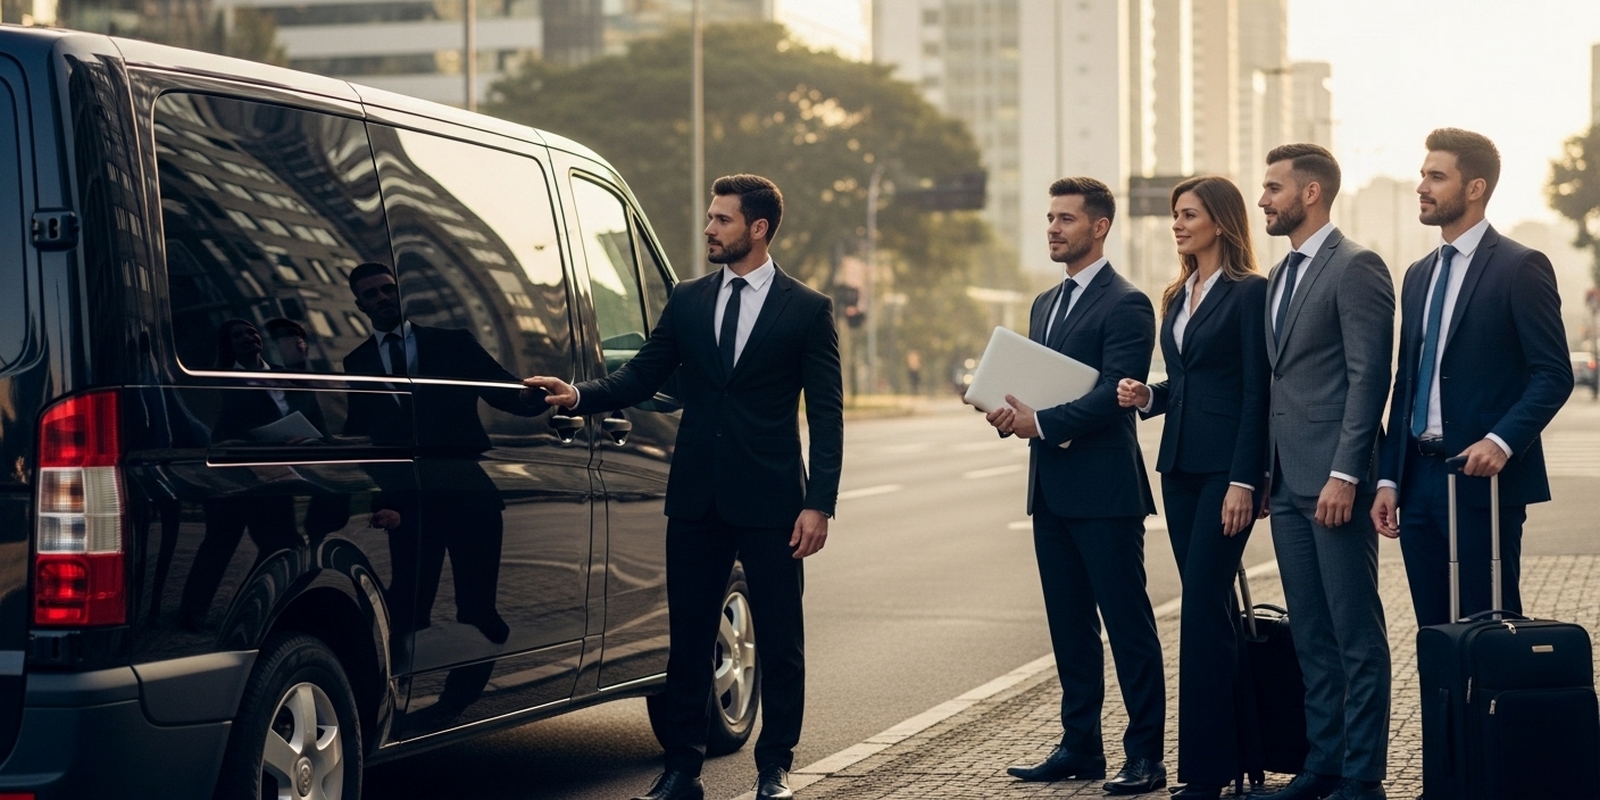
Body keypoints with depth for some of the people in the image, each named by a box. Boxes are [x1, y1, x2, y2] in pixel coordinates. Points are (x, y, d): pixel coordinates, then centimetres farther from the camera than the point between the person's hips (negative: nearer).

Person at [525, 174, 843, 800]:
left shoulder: (808, 309, -1)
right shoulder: (688, 301, 10)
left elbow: (826, 415, -3)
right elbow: (642, 377, 8)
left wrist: (819, 503, -10)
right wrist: (580, 395, -10)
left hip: (769, 500, -3)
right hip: (697, 497, 3)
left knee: (779, 641, 5)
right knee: (688, 636, 7)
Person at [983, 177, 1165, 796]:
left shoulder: (1125, 304, -8)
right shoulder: (1046, 304, 19)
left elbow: (1115, 393, -18)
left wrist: (1041, 421, -22)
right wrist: (1011, 412, -3)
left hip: (1105, 489, -8)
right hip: (1052, 488, 8)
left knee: (1128, 624, -3)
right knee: (1069, 624, 12)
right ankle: (1081, 745, 19)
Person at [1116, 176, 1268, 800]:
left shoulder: (1250, 292, -8)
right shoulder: (1179, 296, 16)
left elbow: (1256, 392, -12)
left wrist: (1243, 482, -17)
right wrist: (1147, 397, 0)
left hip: (1225, 466, -8)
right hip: (1180, 464, 8)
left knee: (1202, 607, -11)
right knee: (1211, 608, 10)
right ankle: (1230, 748, 16)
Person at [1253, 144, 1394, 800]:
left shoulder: (1356, 267, -9)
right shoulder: (1280, 275, 18)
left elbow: (1369, 376, -15)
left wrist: (1345, 474, -19)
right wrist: (1263, 473, 14)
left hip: (1334, 480, -9)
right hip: (1288, 479, 9)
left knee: (1355, 633, -3)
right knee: (1311, 635, 12)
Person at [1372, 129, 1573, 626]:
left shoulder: (1520, 267, -5)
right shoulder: (1418, 275, 17)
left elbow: (1554, 375, -10)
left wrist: (1502, 441, -23)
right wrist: (1389, 477, 11)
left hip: (1482, 478, -7)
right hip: (1419, 480, 7)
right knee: (1435, 635, 7)